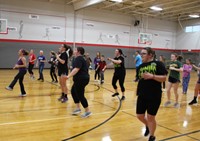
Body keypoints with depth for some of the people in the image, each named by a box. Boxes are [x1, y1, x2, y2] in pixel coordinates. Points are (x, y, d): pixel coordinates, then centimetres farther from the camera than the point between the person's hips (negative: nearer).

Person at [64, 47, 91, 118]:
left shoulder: (78, 58, -15)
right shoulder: (81, 58, 18)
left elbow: (76, 69, -29)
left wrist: (69, 76, -38)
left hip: (81, 79, -11)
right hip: (81, 79, 11)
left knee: (80, 95, -4)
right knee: (73, 91, 18)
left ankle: (87, 111, 4)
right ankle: (78, 108, 21)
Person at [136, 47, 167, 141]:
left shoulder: (158, 64, -7)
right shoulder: (140, 66, 9)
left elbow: (164, 78, -12)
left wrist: (152, 76, -24)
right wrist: (138, 91, 15)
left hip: (154, 96, -5)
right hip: (142, 96, 5)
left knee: (150, 117, 4)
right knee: (140, 116, 10)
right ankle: (147, 126, 44)